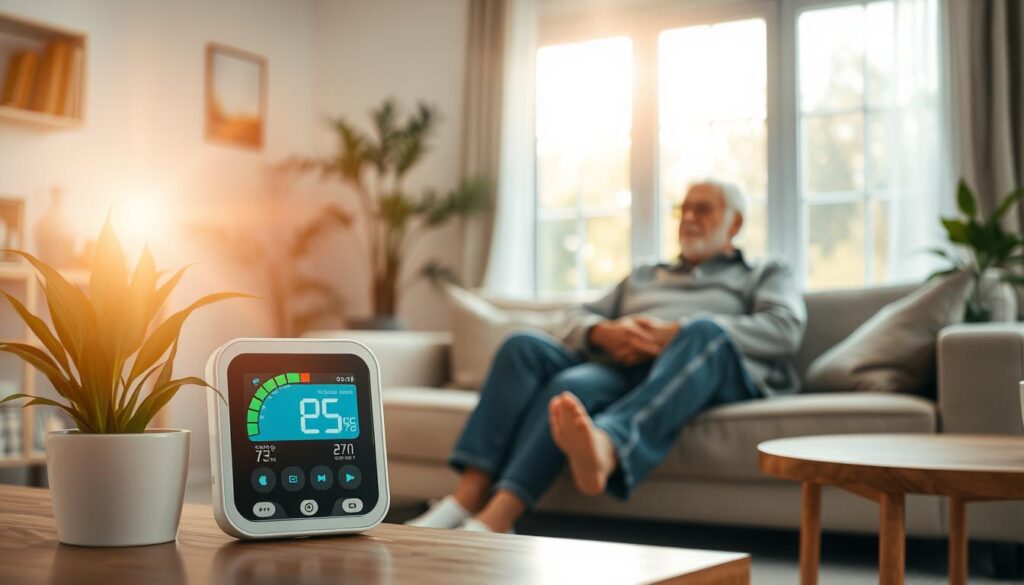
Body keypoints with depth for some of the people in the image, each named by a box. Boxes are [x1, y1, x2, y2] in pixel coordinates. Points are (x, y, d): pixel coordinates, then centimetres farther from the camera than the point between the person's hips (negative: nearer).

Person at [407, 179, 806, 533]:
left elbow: (785, 329, 2)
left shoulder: (765, 276, 25)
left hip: (715, 378, -3)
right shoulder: (642, 278, 37)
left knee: (705, 333, -38)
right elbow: (577, 322, 24)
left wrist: (674, 333, -10)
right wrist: (605, 333, -4)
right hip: (619, 370, 4)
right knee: (524, 347, -24)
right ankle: (467, 498, -39)